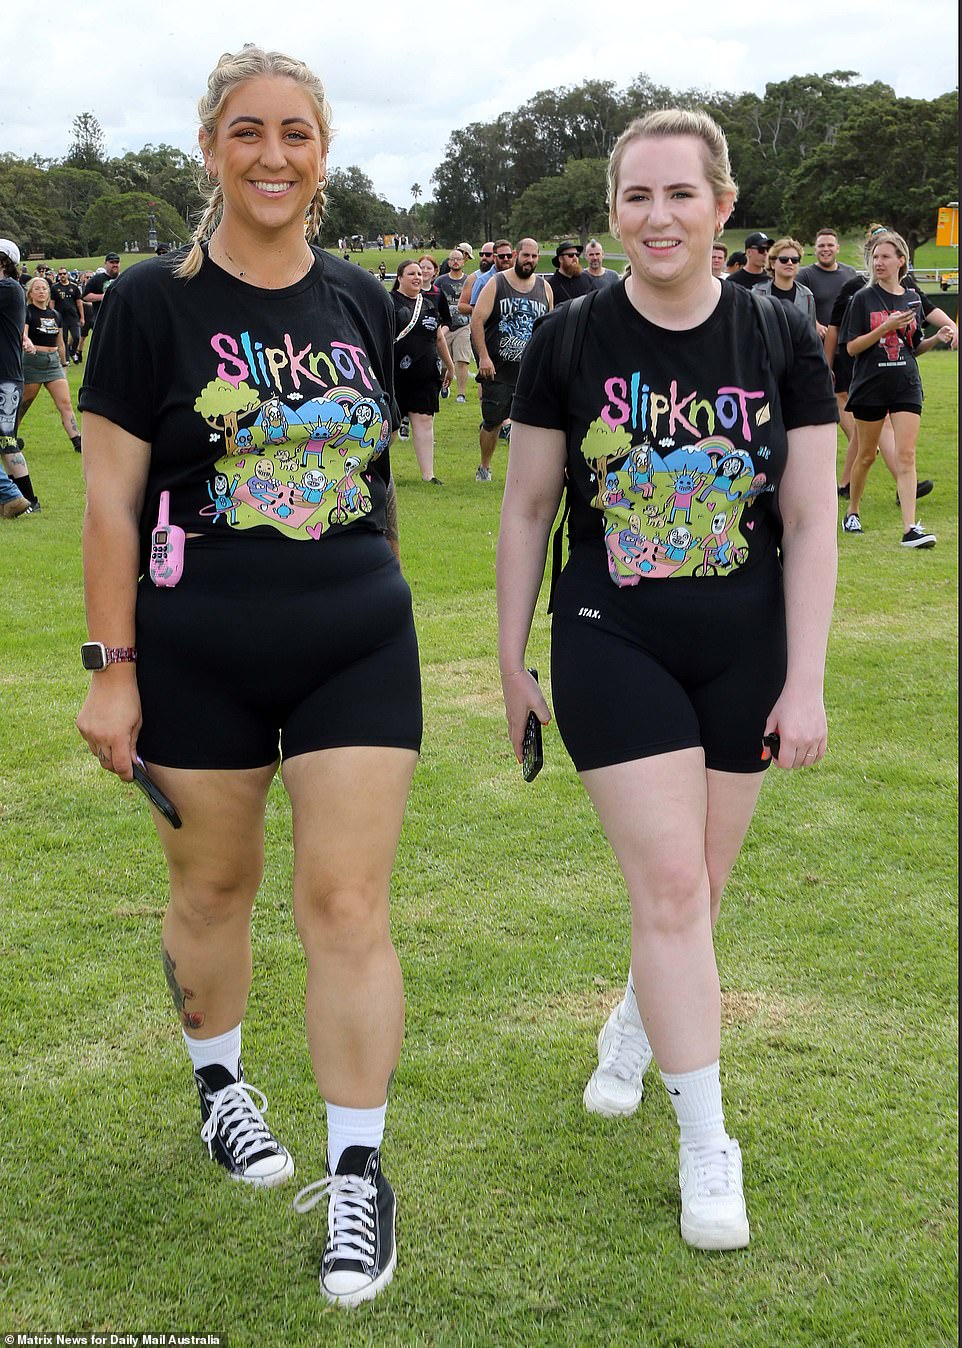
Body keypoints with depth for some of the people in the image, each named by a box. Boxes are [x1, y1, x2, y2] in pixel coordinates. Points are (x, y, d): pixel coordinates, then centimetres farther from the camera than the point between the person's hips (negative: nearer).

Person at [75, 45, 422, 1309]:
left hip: (358, 647, 2)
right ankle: (220, 1083, 40)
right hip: (199, 655, -2)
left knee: (348, 905, -1)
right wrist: (113, 668, -8)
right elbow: (111, 497, -5)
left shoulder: (361, 301, 6)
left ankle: (359, 1174, 9)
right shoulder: (154, 302, -4)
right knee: (215, 884, 14)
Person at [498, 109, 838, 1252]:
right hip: (612, 648, -2)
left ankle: (630, 1033, 43)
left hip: (743, 657, 2)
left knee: (694, 889, 12)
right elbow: (527, 509, 3)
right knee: (669, 884, -8)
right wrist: (511, 662, 5)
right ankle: (707, 1148, 5)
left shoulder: (782, 342, -3)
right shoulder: (569, 343, -5)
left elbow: (810, 524, -1)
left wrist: (805, 683, -5)